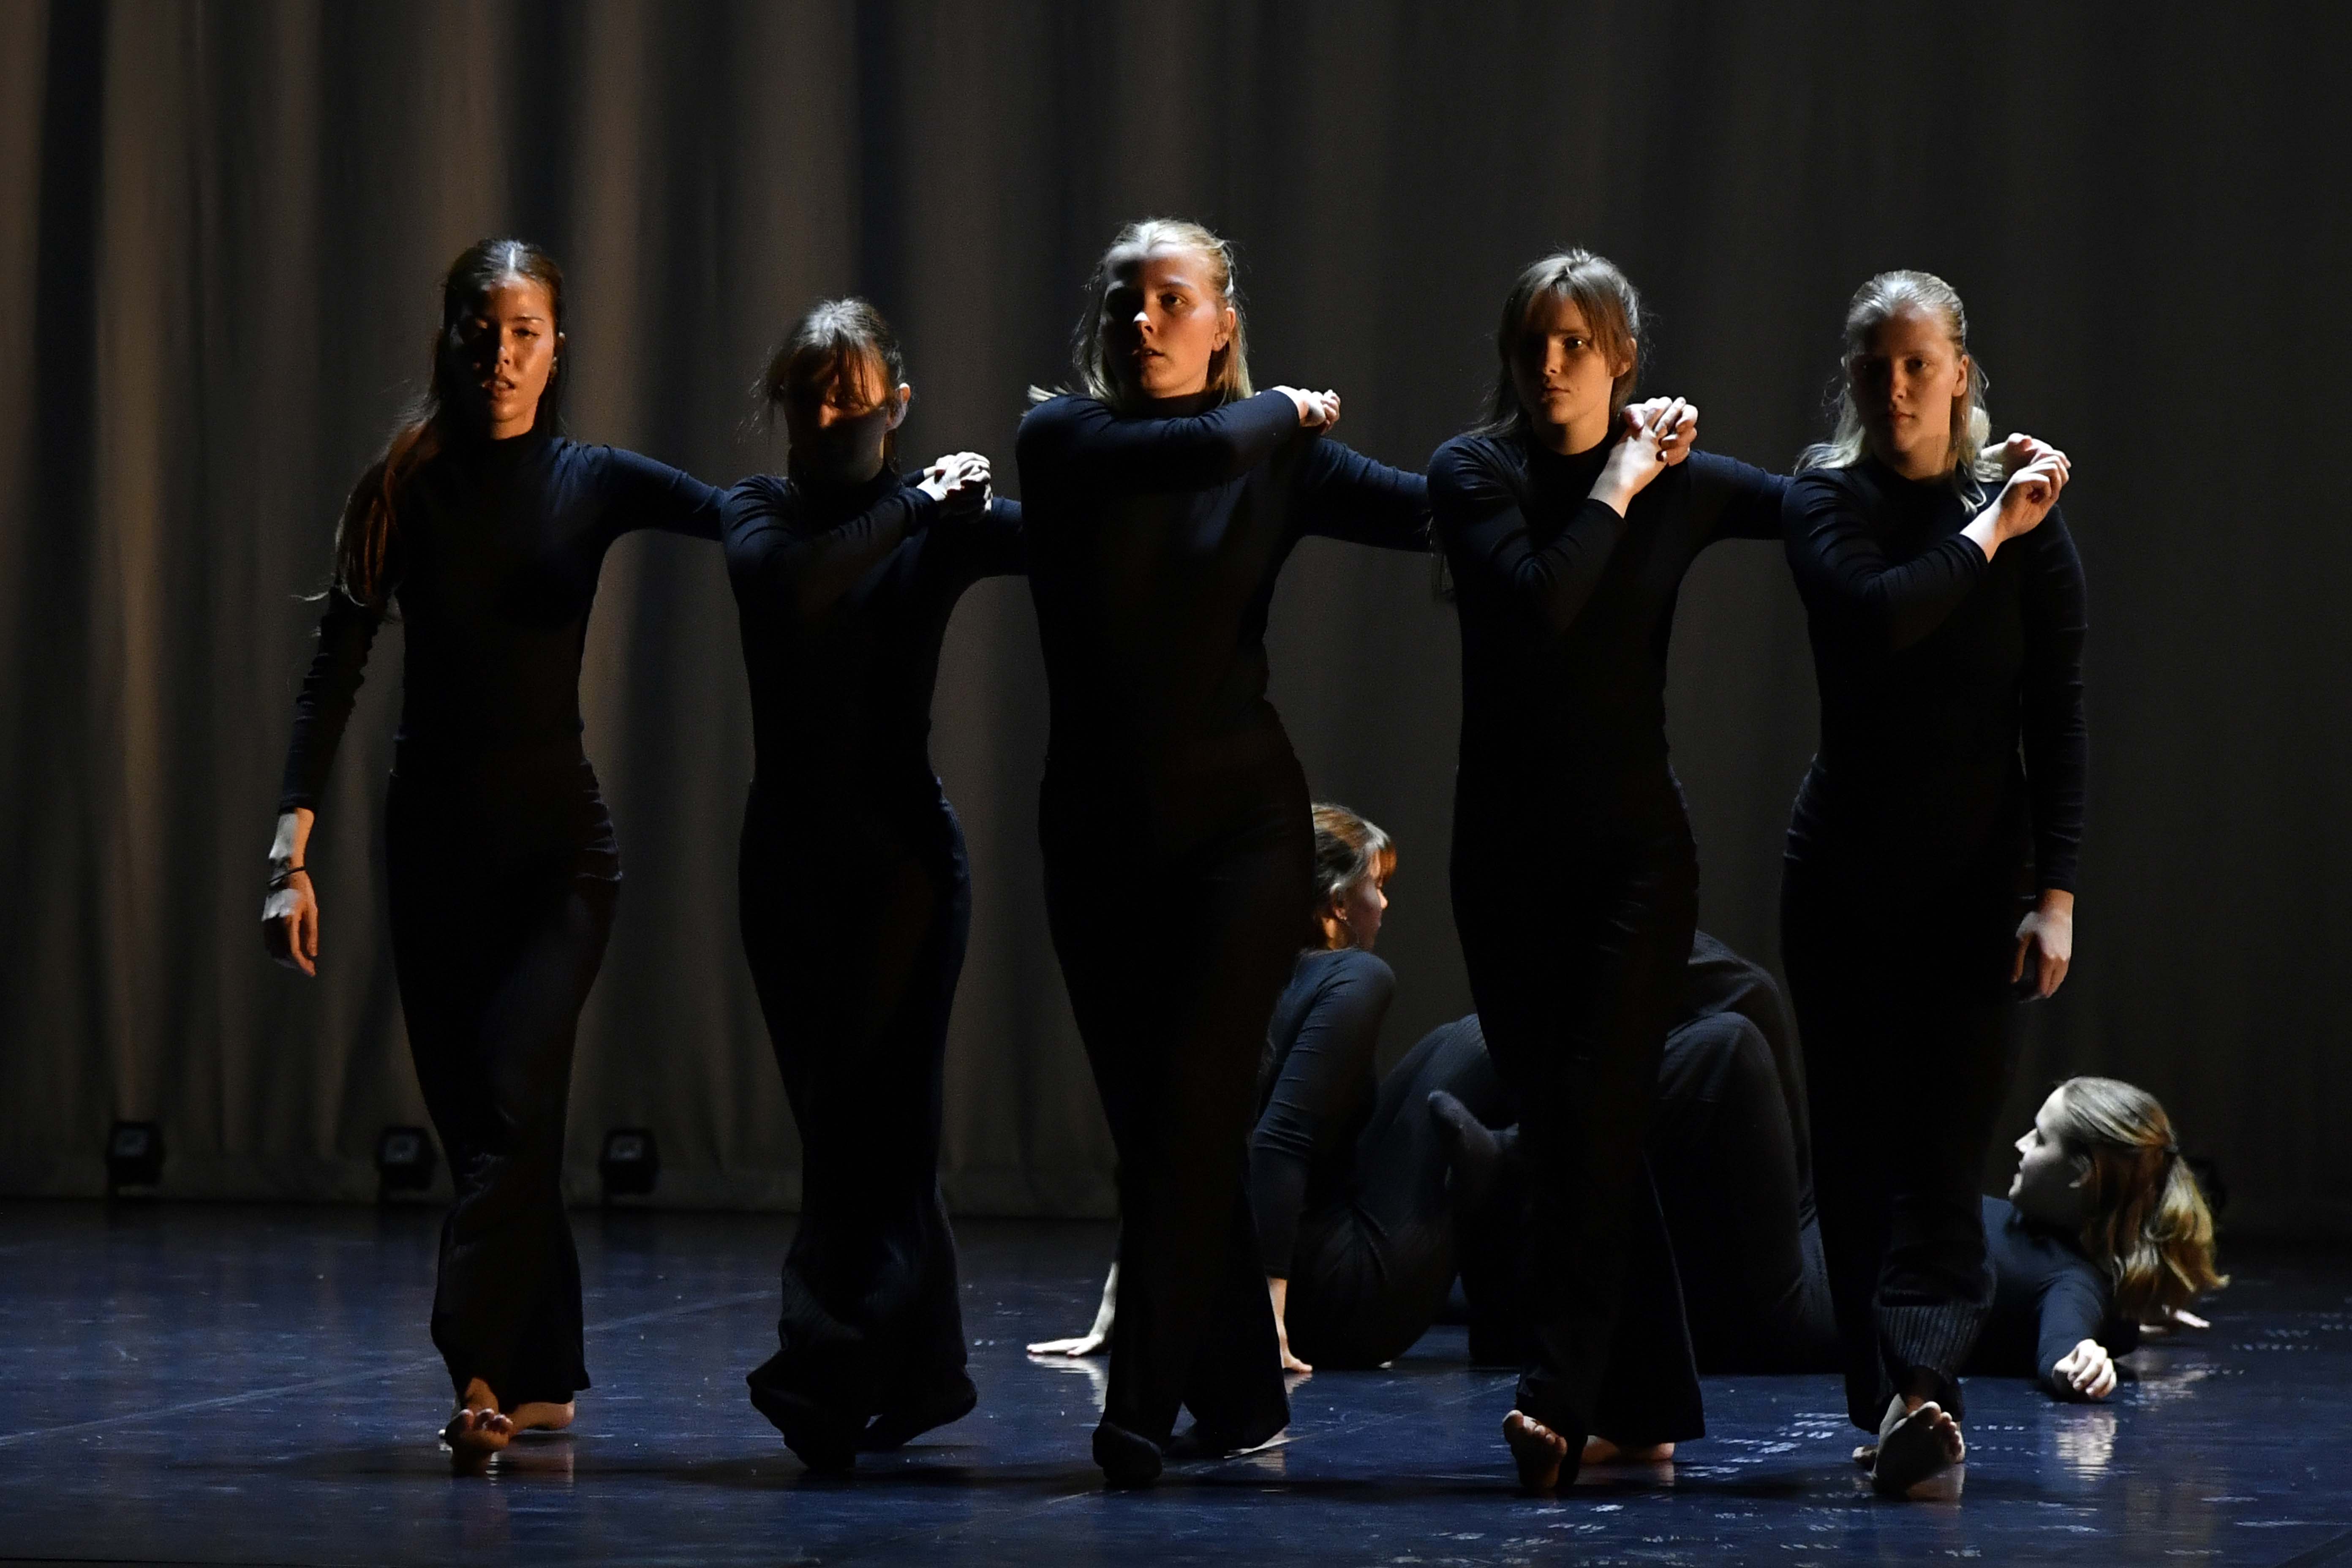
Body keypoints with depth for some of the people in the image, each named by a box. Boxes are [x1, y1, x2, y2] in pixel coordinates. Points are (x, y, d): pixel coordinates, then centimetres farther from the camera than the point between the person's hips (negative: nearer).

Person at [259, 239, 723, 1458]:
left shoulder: (596, 484, 0)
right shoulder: (405, 488, 1)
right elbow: (334, 671, -2)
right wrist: (293, 848, -10)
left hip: (557, 840, -2)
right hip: (432, 838, 2)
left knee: (512, 1102, -17)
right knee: (467, 1112, 6)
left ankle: (482, 1374, -22)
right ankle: (543, 1379, 17)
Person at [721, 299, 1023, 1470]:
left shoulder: (944, 521, 0)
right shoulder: (761, 513, 8)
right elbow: (794, 585, -14)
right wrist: (912, 510, -13)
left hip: (901, 847, -4)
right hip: (788, 855, 4)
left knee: (874, 1118, -11)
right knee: (840, 1122, 6)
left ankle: (825, 1376, -14)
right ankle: (917, 1375, 15)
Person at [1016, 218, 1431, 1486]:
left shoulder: (1277, 457, 2)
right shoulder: (1065, 437, 2)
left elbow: (1437, 509, -11)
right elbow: (1194, 449, -18)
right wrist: (1281, 416, 0)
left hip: (1238, 818, -2)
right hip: (1098, 823, 2)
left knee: (1191, 1110, -12)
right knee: (1148, 1122, 5)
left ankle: (1143, 1403, -13)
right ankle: (1242, 1398, 16)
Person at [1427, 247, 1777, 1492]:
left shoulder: (1681, 485, 2)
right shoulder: (1473, 474, -1)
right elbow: (1539, 597, -17)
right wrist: (1614, 494, -10)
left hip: (1635, 841, -1)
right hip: (1506, 844, 1)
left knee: (1592, 1109, -14)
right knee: (1560, 1117, 4)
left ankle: (1564, 1399, -20)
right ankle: (1645, 1405, 13)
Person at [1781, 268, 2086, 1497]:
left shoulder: (2027, 518, 0)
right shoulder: (1829, 499, 1)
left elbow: (2056, 717, -2)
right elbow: (1878, 611, -21)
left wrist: (2055, 892, -8)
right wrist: (1986, 536, -13)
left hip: (1977, 875, -1)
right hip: (1844, 872, 1)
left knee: (1944, 1149, -12)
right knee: (1856, 1147, 2)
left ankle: (1921, 1387, -24)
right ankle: (1884, 1401, 10)